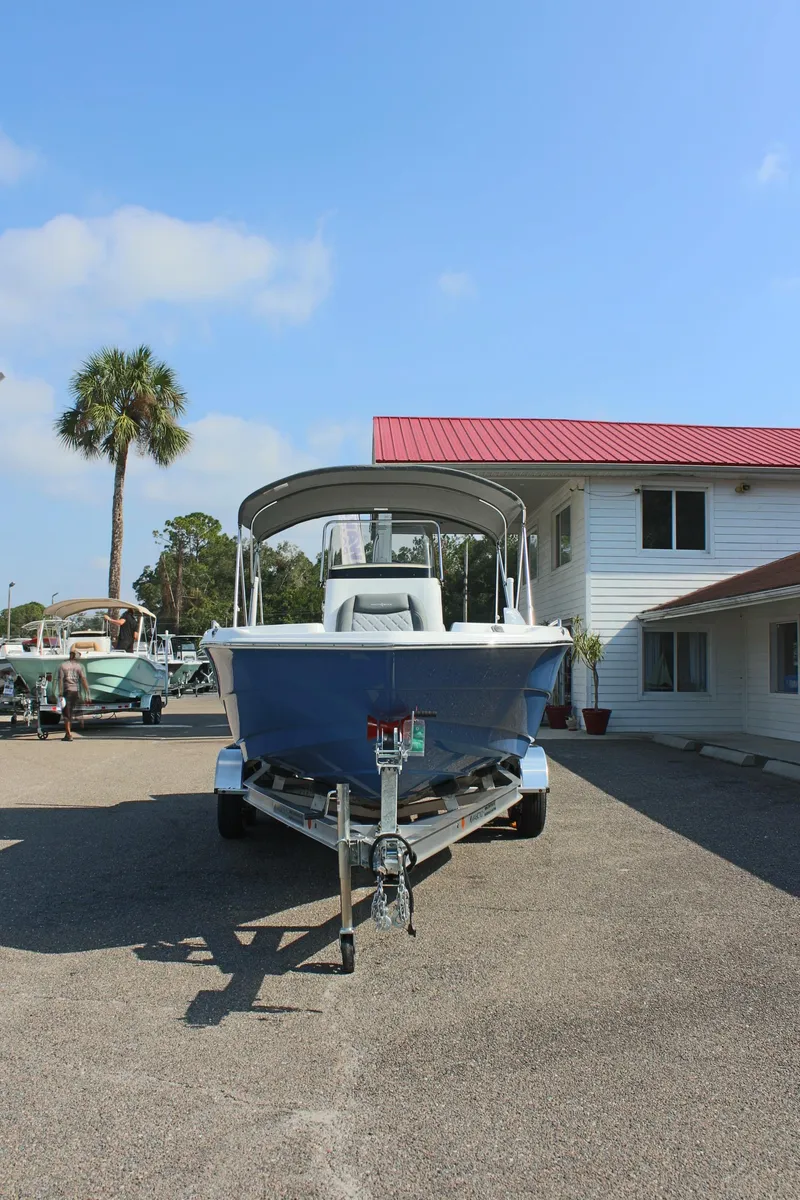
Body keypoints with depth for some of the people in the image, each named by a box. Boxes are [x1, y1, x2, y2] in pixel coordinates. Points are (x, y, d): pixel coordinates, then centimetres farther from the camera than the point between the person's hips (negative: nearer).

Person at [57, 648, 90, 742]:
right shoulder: (79, 666, 3)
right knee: (71, 713, 16)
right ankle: (68, 733, 22)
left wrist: (60, 693, -8)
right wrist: (88, 694, -4)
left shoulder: (62, 666, 0)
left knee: (67, 714, 0)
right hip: (77, 691, 2)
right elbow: (84, 680, -3)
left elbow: (60, 680, -7)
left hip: (67, 691, -2)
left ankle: (69, 735, -7)